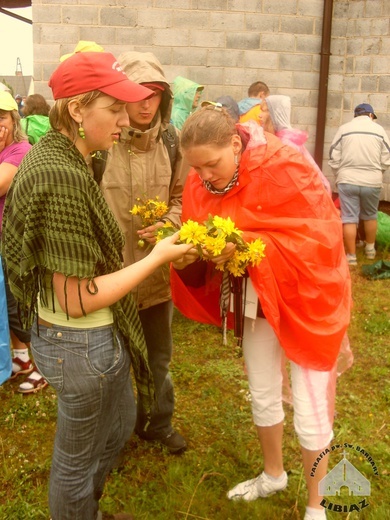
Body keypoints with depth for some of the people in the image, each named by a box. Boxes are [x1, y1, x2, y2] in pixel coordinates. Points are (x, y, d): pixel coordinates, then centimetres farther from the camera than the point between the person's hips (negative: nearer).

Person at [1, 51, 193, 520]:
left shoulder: (52, 155, 2)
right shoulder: (61, 178, -27)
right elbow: (77, 299, -24)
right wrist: (157, 257, -18)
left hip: (98, 333, 10)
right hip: (80, 343, -10)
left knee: (118, 426, 30)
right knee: (78, 459, 16)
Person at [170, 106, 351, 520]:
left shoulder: (286, 168, -25)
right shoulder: (201, 184, -6)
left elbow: (319, 238, -27)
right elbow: (206, 248, -1)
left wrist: (245, 245, -35)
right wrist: (187, 255, -25)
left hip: (306, 300, -6)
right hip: (257, 301, 6)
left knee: (310, 411, 2)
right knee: (262, 396, 19)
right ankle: (273, 475, 46)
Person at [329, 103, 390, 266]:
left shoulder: (344, 129, -1)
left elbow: (334, 159, 0)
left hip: (347, 181, -1)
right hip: (372, 182, 1)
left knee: (349, 218, 4)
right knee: (370, 216, 20)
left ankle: (351, 256, 7)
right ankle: (370, 249, 34)